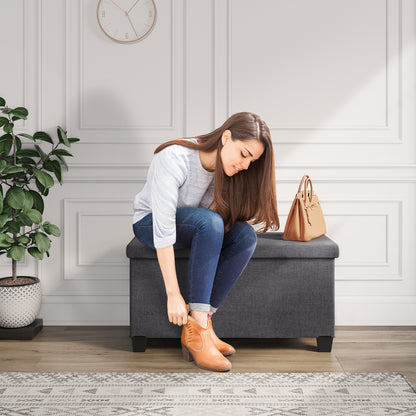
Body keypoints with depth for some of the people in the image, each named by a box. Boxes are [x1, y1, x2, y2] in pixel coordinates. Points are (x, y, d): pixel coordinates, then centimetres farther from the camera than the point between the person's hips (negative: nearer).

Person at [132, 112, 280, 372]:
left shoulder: (226, 168, -10)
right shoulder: (175, 158, -31)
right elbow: (163, 227, -36)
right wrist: (173, 294, -39)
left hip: (198, 228, 6)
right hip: (149, 223, -6)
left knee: (246, 235, -24)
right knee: (210, 220, -35)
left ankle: (198, 325, -23)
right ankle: (197, 328, -34)